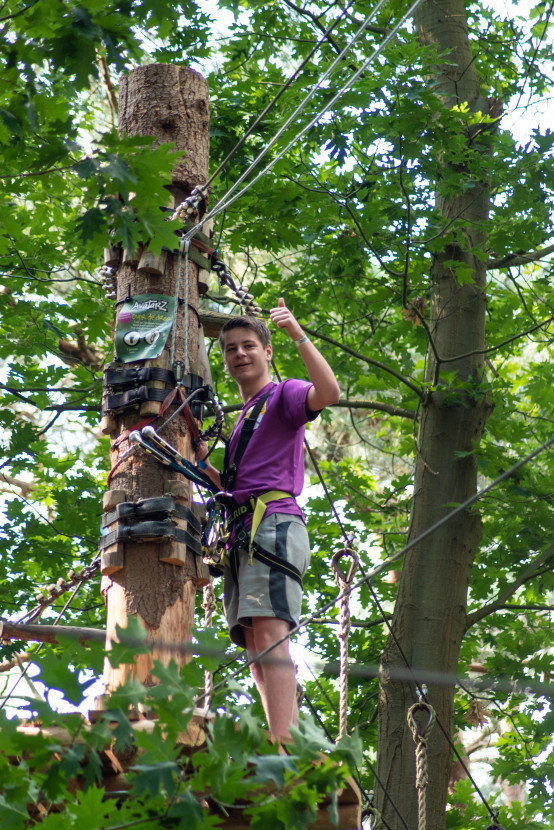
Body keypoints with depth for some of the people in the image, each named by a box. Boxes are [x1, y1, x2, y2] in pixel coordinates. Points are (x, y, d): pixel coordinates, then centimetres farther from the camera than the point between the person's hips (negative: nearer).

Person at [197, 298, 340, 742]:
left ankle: (283, 747, -34)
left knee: (269, 633, -24)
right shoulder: (243, 415, 30)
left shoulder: (283, 394, 5)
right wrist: (204, 465, 19)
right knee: (257, 651, 4)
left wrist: (299, 335, -16)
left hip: (273, 522, -10)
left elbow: (329, 393, -18)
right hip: (244, 531, 10)